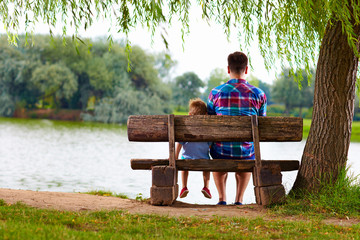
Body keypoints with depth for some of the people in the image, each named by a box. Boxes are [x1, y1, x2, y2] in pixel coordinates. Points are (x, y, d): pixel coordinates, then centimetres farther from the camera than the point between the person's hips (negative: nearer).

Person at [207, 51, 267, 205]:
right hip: (245, 153, 0)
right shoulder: (258, 94, -6)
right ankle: (239, 199, 30)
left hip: (221, 152, 0)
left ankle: (222, 198, 29)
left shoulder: (215, 93, -6)